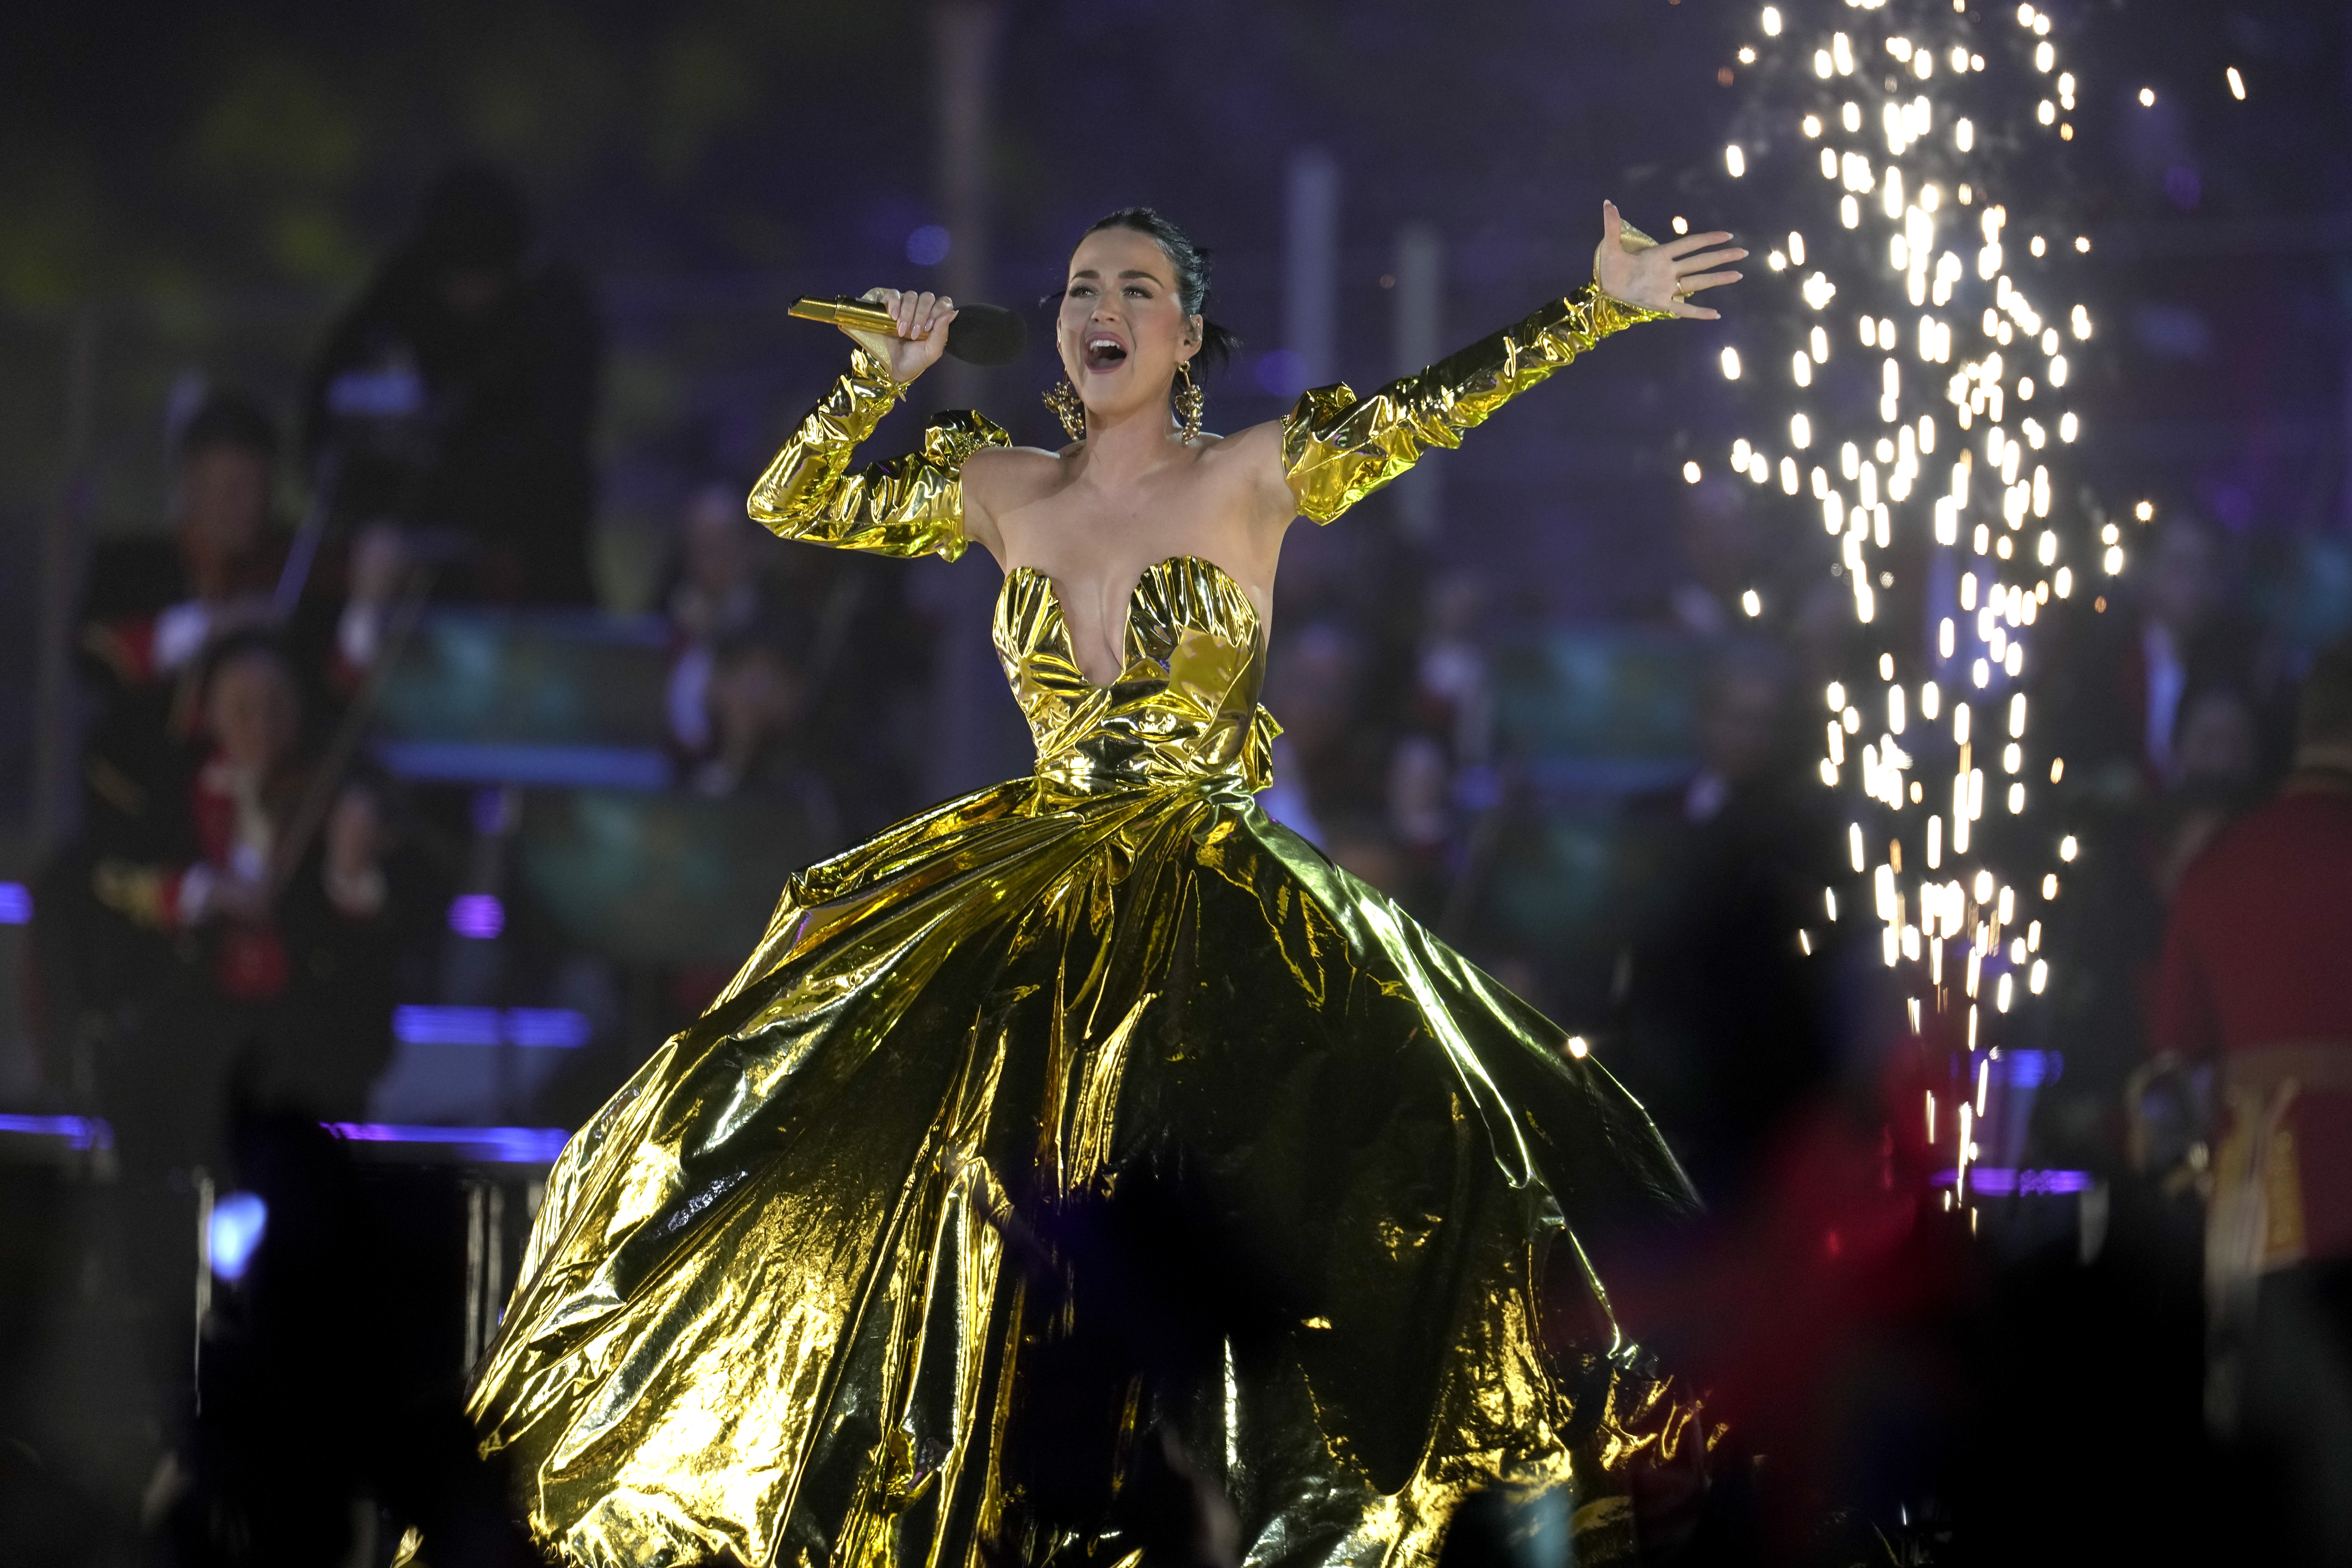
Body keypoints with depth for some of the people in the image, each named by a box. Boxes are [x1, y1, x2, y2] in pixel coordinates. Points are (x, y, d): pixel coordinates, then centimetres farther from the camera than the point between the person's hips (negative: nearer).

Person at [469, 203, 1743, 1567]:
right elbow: (791, 502, 15)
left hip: (1216, 893, -3)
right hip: (1043, 882, 3)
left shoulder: (1253, 477, 0)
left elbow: (1434, 408, -4)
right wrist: (886, 379, 1)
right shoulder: (1002, 492, 9)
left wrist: (1609, 302, -11)